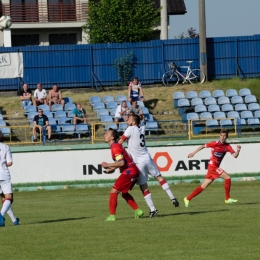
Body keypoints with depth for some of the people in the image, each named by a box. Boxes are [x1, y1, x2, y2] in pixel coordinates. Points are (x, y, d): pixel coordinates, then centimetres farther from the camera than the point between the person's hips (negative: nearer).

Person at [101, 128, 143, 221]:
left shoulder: (115, 147, -14)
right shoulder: (116, 146, 17)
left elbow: (121, 163, -24)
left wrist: (108, 165, -17)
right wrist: (111, 168, 21)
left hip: (129, 172, -10)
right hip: (133, 171, 10)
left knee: (113, 192, -6)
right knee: (123, 192, 23)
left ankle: (112, 216, -5)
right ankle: (138, 211, 22)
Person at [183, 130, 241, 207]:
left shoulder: (227, 146, 4)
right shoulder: (215, 143, -10)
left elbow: (235, 156, -3)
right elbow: (203, 146, 1)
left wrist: (238, 150, -23)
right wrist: (193, 153, 3)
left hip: (215, 167, 6)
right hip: (212, 166, -6)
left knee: (203, 186, 9)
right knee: (227, 177, -15)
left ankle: (188, 199, 16)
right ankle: (227, 199, -9)